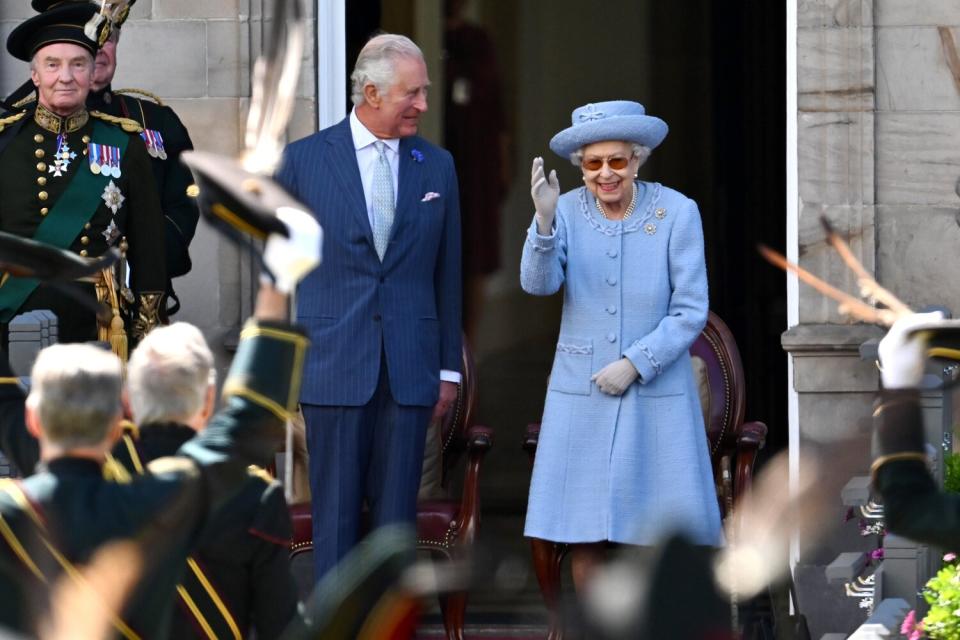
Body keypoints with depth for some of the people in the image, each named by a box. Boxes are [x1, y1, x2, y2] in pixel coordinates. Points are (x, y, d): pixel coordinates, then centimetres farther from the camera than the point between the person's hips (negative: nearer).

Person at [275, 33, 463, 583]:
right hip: (334, 367, -2)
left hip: (411, 369, 2)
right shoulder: (304, 160, 1)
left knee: (397, 510, 4)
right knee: (335, 511, 0)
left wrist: (450, 365, 11)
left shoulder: (437, 166, 9)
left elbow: (447, 271, 12)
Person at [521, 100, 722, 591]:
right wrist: (544, 219, -30)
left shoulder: (677, 212, -6)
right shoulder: (568, 211, 0)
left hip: (656, 391, -2)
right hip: (581, 394, 2)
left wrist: (635, 363, -13)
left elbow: (691, 311, -6)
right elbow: (538, 283, -15)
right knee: (582, 531, 3)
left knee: (660, 531, -1)